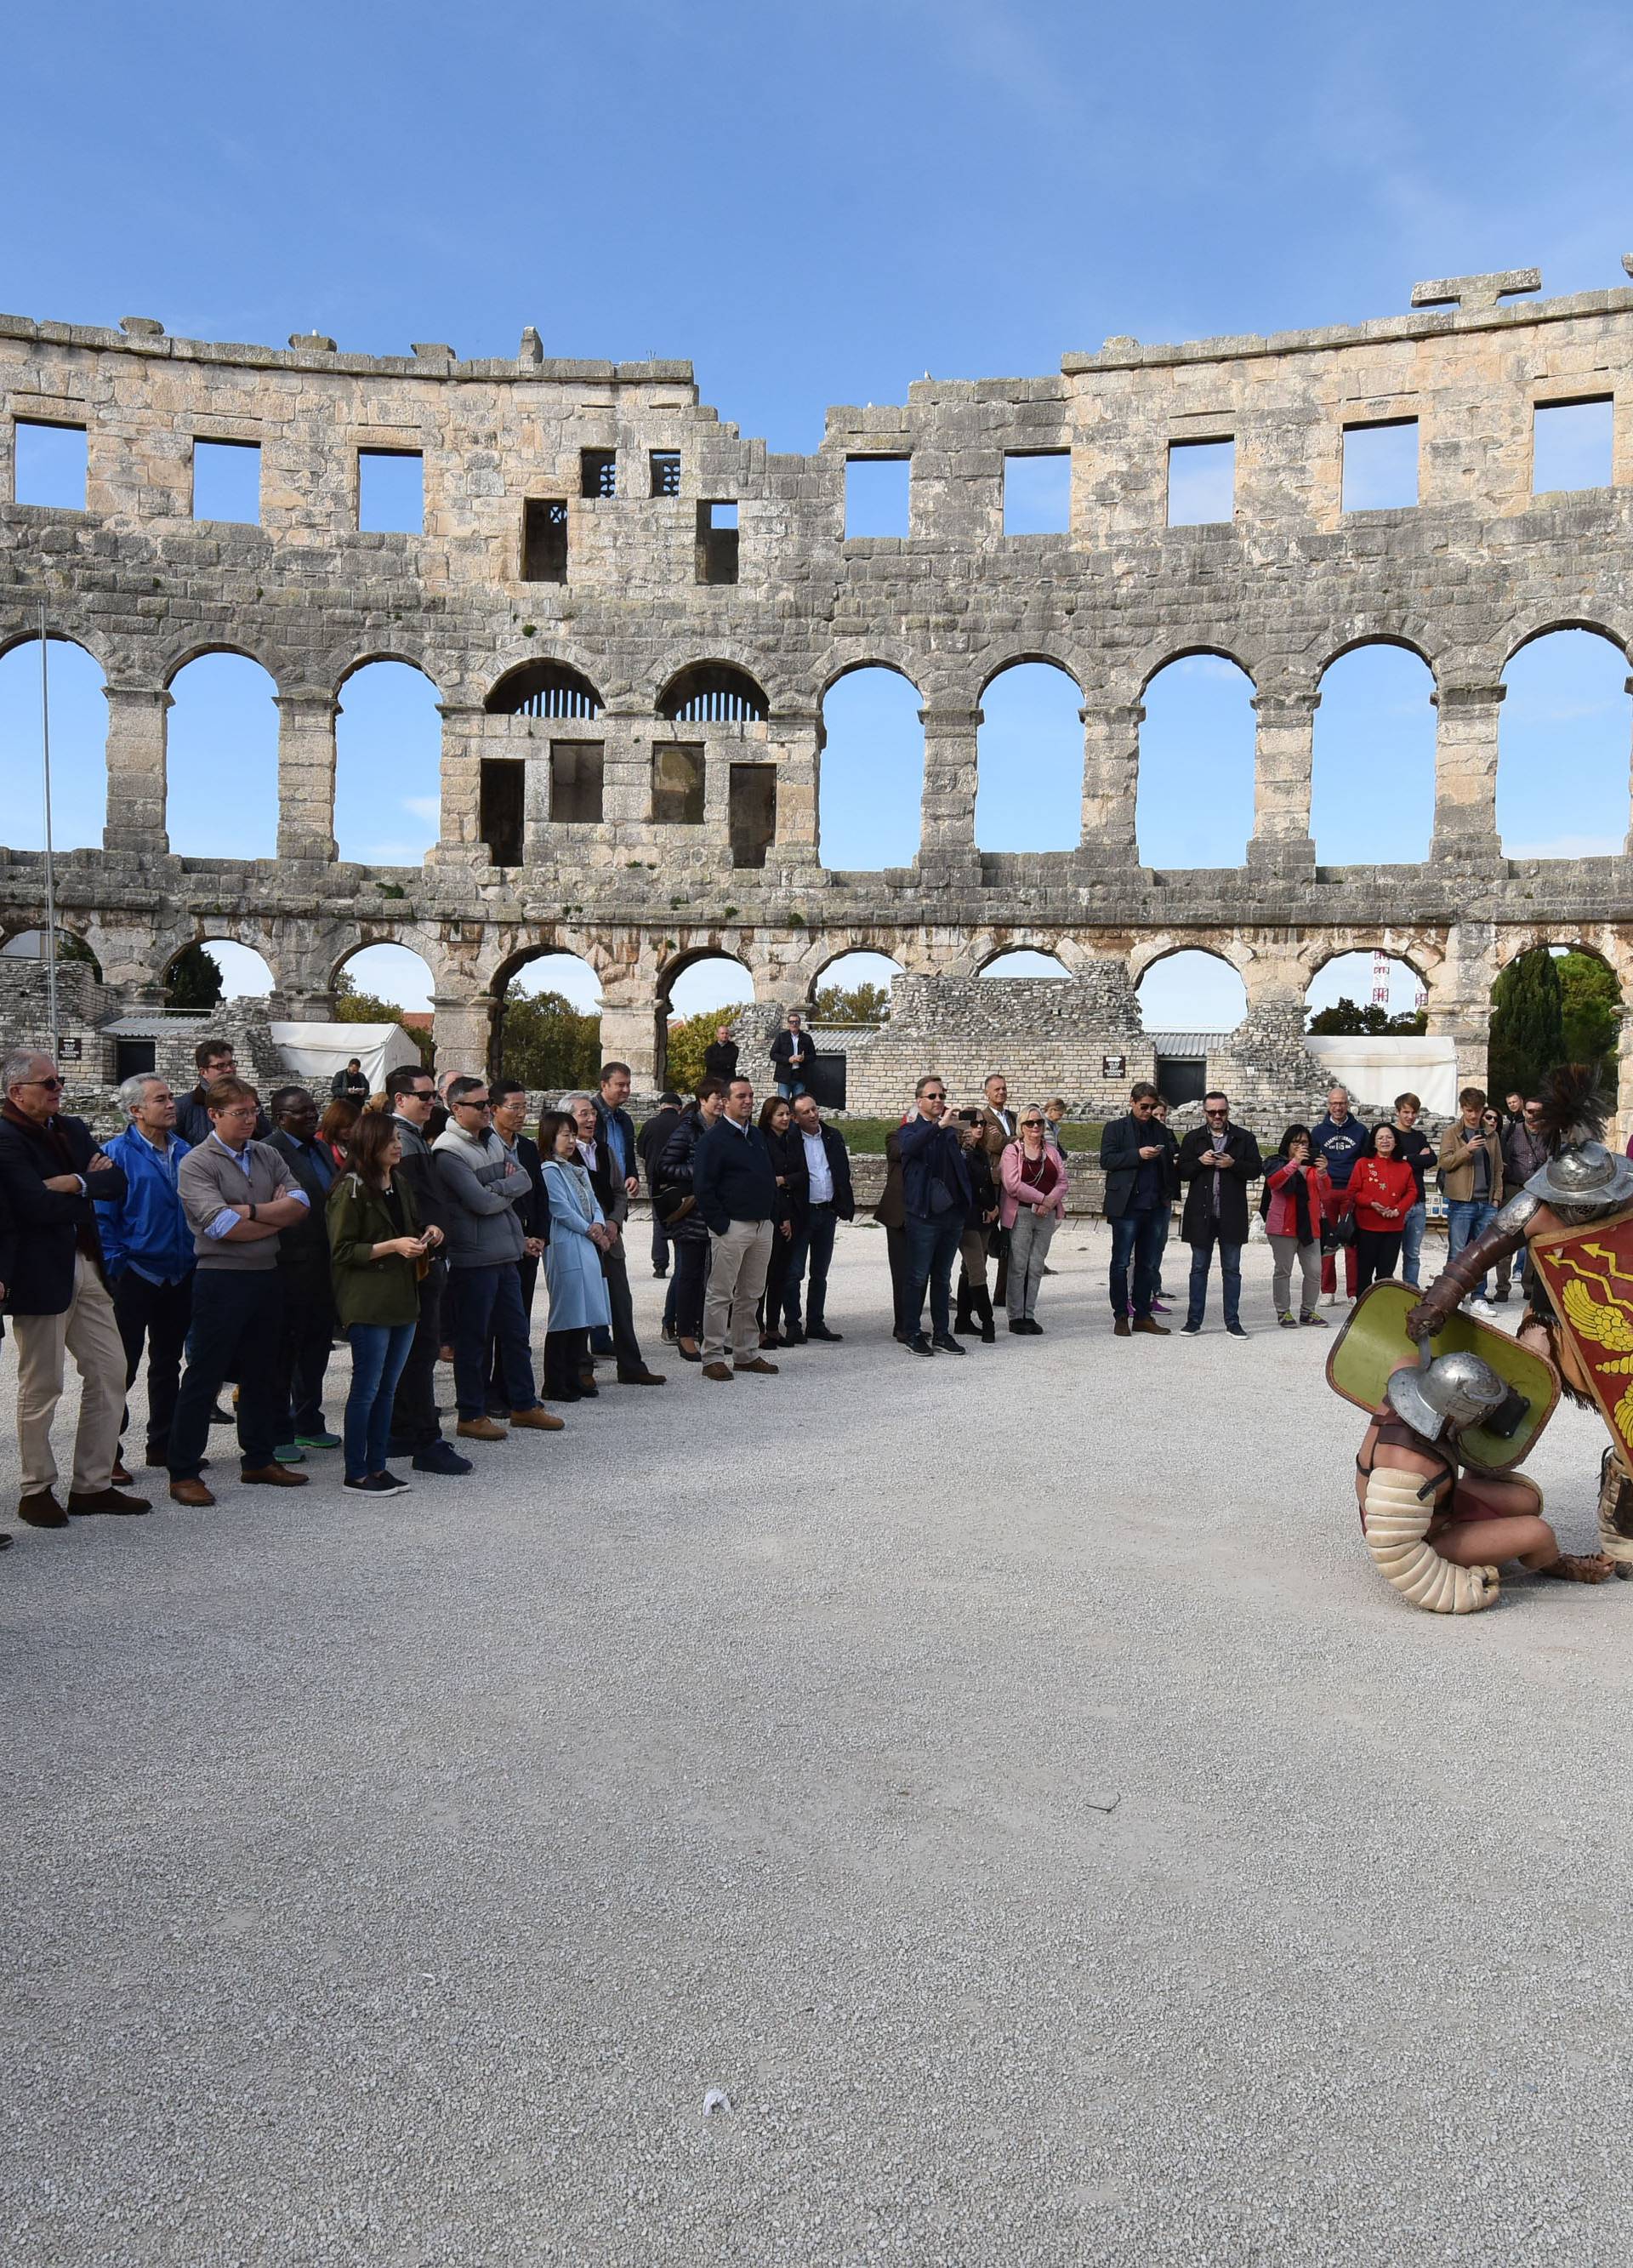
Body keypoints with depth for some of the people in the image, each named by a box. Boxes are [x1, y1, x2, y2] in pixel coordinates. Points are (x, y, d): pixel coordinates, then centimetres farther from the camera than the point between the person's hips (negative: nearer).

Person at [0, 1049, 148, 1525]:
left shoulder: (72, 1129, 12)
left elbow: (119, 1183, 4)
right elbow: (39, 1205, -23)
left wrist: (77, 1182, -14)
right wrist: (91, 1188, -8)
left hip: (86, 1267, 8)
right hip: (40, 1275, -8)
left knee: (110, 1374, 9)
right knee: (42, 1388, 4)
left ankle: (92, 1484, 19)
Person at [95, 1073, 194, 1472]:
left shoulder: (184, 1151, 8)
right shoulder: (117, 1152, -10)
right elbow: (102, 1217, -12)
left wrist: (196, 1261, 8)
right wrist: (115, 1269, -16)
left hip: (179, 1275, 6)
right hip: (135, 1275, -6)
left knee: (168, 1363, 14)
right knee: (122, 1367, 0)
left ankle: (163, 1446, 25)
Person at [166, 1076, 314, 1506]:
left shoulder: (268, 1156, 10)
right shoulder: (197, 1164, -9)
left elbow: (301, 1204, -1)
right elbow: (222, 1227, -20)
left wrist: (252, 1210, -15)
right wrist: (277, 1218, -7)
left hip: (267, 1277, 6)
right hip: (221, 1280, -6)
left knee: (262, 1373, 15)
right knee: (203, 1377, 0)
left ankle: (259, 1460, 27)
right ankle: (183, 1473, 8)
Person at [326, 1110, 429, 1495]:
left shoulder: (401, 1185, 15)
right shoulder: (351, 1189, -10)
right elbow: (341, 1250, -13)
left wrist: (421, 1242, 7)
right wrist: (392, 1246, -20)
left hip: (403, 1300, 8)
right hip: (368, 1303, -8)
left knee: (387, 1389, 11)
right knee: (366, 1389, -2)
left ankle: (377, 1466, 19)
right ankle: (355, 1474, 7)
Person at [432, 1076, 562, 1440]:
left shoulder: (491, 1140, 13)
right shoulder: (448, 1151, -14)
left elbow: (525, 1180, 8)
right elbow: (481, 1202, -20)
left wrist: (497, 1188, -10)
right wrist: (509, 1190, -3)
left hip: (505, 1252, 8)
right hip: (474, 1257, -8)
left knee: (516, 1332, 15)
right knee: (473, 1338, 2)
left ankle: (524, 1405, 26)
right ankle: (471, 1416, 12)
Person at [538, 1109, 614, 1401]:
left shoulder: (578, 1169, 19)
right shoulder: (549, 1171, -8)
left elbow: (593, 1202, 15)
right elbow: (561, 1210, -13)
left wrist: (599, 1225, -5)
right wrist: (590, 1231, -7)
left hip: (588, 1247, 8)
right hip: (565, 1248, -8)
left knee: (583, 1313, 10)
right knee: (566, 1314, -6)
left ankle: (575, 1377, 17)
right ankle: (555, 1383, 1)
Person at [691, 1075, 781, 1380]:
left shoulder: (757, 1136, 16)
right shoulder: (714, 1139, -8)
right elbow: (702, 1187, -13)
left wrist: (773, 1216, 13)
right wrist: (720, 1225, -16)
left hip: (762, 1226, 7)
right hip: (731, 1227, -7)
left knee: (750, 1294, 12)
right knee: (720, 1294, -3)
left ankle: (746, 1354, 20)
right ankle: (713, 1358, 3)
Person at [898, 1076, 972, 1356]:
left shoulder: (951, 1132, 15)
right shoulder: (911, 1130, -2)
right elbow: (910, 1146, -28)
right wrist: (939, 1125, -37)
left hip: (953, 1213, 5)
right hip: (924, 1214, -5)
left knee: (943, 1277, 12)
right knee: (918, 1278, 0)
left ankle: (942, 1333, 17)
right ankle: (914, 1334, 6)